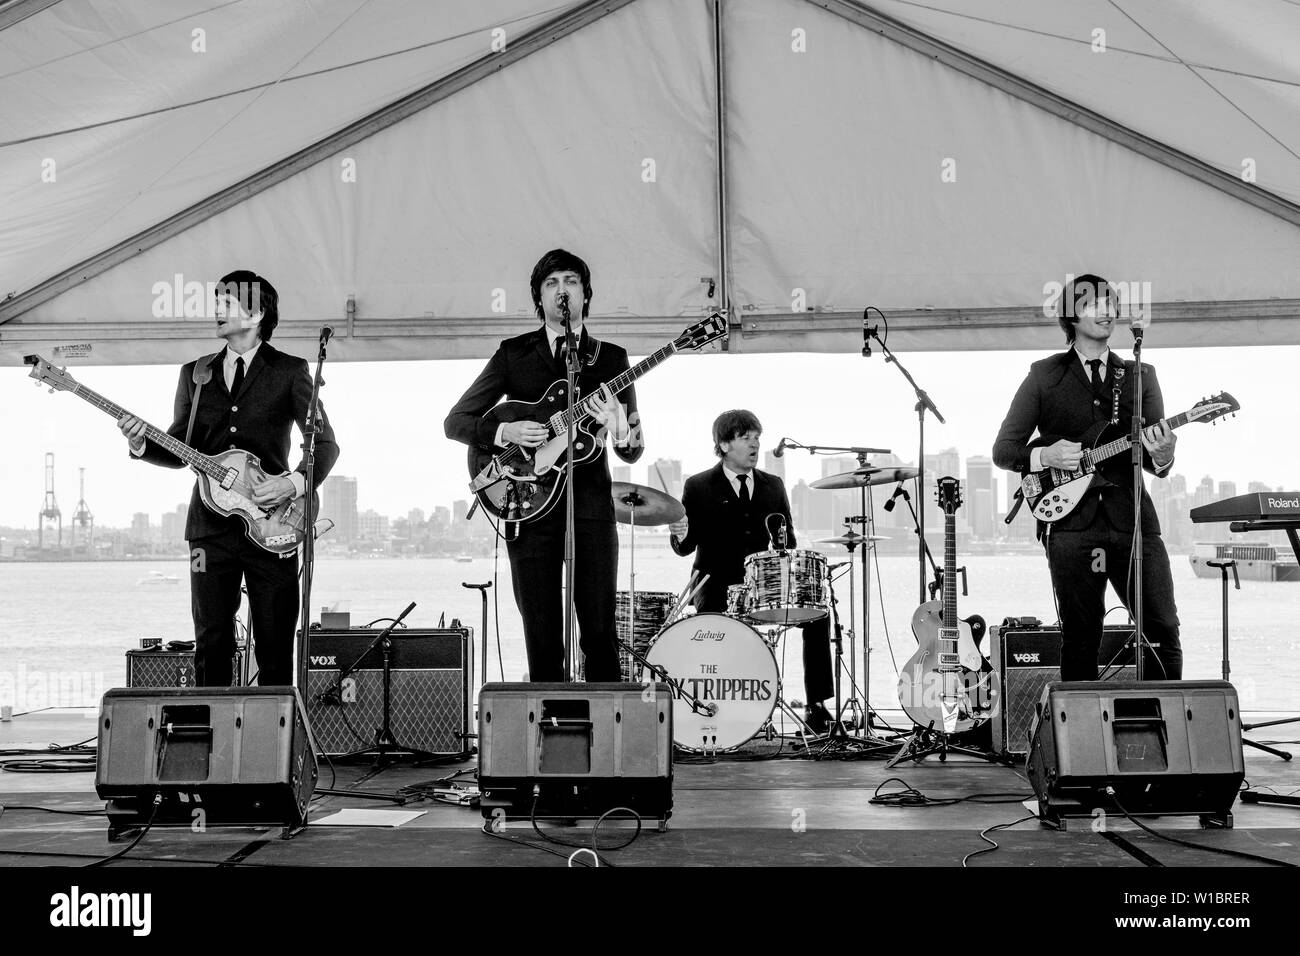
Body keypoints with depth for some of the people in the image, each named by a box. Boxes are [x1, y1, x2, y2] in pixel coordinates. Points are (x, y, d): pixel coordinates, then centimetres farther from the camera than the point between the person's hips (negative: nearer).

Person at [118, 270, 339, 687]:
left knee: (275, 645, -1)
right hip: (210, 525, 3)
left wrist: (296, 482, -13)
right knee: (212, 642, 3)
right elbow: (180, 450, 14)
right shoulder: (195, 373, 14)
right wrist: (142, 445, -5)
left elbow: (325, 443, 2)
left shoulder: (290, 371, 3)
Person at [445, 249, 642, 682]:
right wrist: (505, 432, -8)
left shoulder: (611, 358, 11)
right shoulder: (513, 354, 9)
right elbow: (455, 421, 9)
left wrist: (616, 423, -13)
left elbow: (633, 451, 10)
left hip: (591, 504, 0)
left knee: (601, 636, -4)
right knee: (542, 642, 1)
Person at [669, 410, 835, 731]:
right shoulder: (699, 487, 3)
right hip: (717, 586, -3)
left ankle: (817, 706, -9)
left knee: (817, 613, -16)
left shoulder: (773, 486, 14)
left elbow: (788, 542, 17)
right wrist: (680, 535, -23)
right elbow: (686, 546, 1)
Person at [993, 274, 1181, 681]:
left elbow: (1155, 465, 11)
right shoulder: (1044, 376, 8)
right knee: (1080, 640, 1)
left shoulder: (1140, 376, 15)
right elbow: (1003, 450, 8)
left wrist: (1161, 456, -12)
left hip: (1131, 516, 2)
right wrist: (1045, 455, -10)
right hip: (1071, 521, -2)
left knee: (1163, 629, -3)